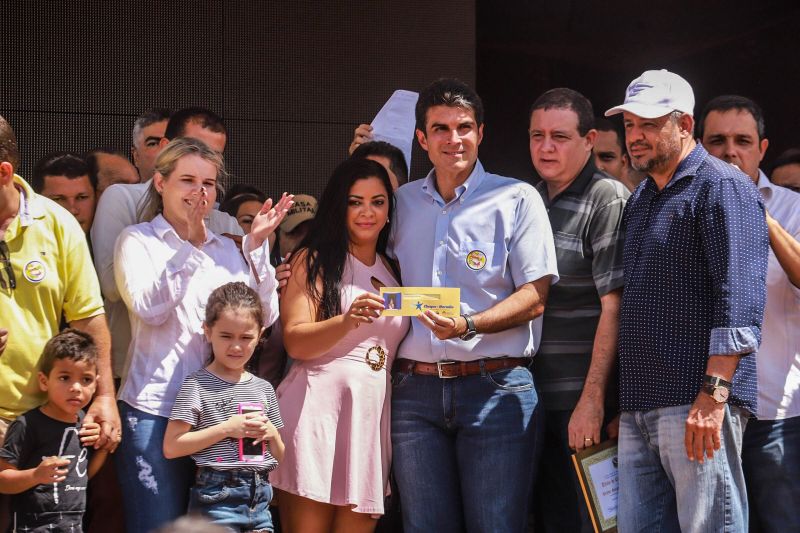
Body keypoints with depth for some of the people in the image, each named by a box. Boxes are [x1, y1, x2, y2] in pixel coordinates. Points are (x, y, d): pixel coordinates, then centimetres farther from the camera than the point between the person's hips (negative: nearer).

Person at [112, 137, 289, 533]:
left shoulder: (226, 249, 15)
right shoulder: (138, 240, 4)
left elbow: (263, 318, 6)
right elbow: (148, 308, -12)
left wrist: (257, 246, -3)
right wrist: (190, 243, -16)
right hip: (153, 407, -4)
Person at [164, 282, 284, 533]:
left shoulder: (263, 389, 14)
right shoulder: (197, 385, -4)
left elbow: (278, 456, 21)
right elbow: (171, 447, -12)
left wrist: (272, 434, -1)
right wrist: (226, 429, -14)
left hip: (260, 499, 6)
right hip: (218, 499, -6)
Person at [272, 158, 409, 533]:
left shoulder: (392, 271, 21)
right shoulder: (313, 260, 4)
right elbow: (295, 342, -8)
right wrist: (348, 322, -25)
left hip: (374, 415, 5)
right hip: (318, 412, -5)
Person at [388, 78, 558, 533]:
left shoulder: (516, 199, 2)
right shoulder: (402, 202, 14)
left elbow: (534, 298, -5)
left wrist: (469, 325, -20)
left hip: (496, 388, -4)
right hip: (416, 389, 4)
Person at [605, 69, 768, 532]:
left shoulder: (723, 187, -5)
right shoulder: (642, 198, 22)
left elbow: (740, 299, -15)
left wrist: (714, 394, -22)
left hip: (698, 404, -8)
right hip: (638, 406, 8)